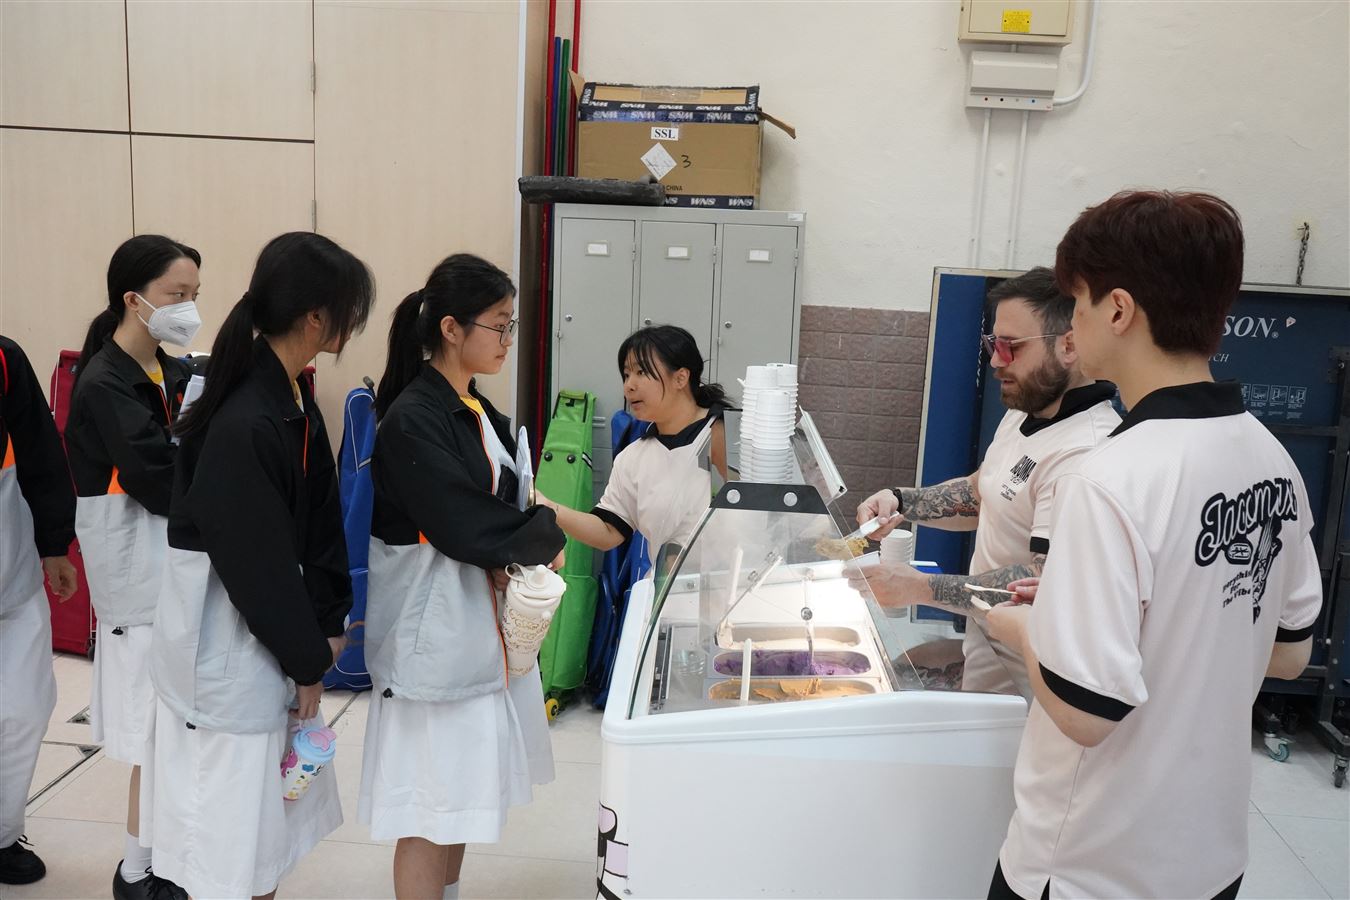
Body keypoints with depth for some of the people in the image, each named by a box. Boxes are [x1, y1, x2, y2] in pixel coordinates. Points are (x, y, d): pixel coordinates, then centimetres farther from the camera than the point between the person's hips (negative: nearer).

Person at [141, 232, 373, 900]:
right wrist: (308, 661, -9)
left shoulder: (294, 400, 1)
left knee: (272, 803, 20)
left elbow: (318, 521, 6)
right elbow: (255, 562, -21)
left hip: (275, 623, 9)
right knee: (233, 808, 7)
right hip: (225, 637, -9)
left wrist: (326, 626, 2)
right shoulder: (243, 424, -27)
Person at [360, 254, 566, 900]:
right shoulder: (412, 420, -19)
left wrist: (514, 556, -7)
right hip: (435, 630, -9)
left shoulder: (475, 410, 8)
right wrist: (544, 539, -8)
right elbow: (461, 526, -22)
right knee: (428, 807, 3)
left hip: (479, 624, 9)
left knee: (461, 794, 20)